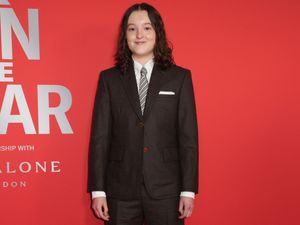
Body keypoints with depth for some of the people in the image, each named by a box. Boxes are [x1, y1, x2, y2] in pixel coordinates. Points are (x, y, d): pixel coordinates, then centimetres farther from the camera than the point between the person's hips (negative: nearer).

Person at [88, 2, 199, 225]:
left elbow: (188, 138, 0)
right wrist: (98, 190, -2)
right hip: (121, 191, 1)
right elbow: (100, 137, 2)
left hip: (166, 190, 0)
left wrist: (188, 190, -4)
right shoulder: (109, 79, 4)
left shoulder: (179, 77, 2)